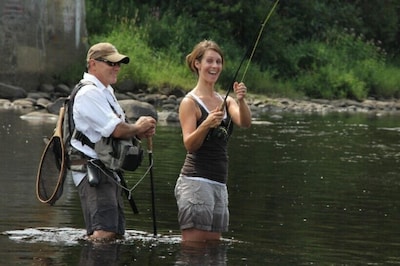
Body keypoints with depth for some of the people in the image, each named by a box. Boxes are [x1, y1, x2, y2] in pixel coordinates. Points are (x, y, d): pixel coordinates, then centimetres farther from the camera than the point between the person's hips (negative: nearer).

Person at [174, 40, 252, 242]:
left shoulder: (226, 102, 15)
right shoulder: (190, 102, -4)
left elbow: (245, 122, -5)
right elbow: (189, 145, -13)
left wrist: (241, 101, -25)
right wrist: (206, 125, -32)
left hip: (219, 184, 7)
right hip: (195, 181, -7)